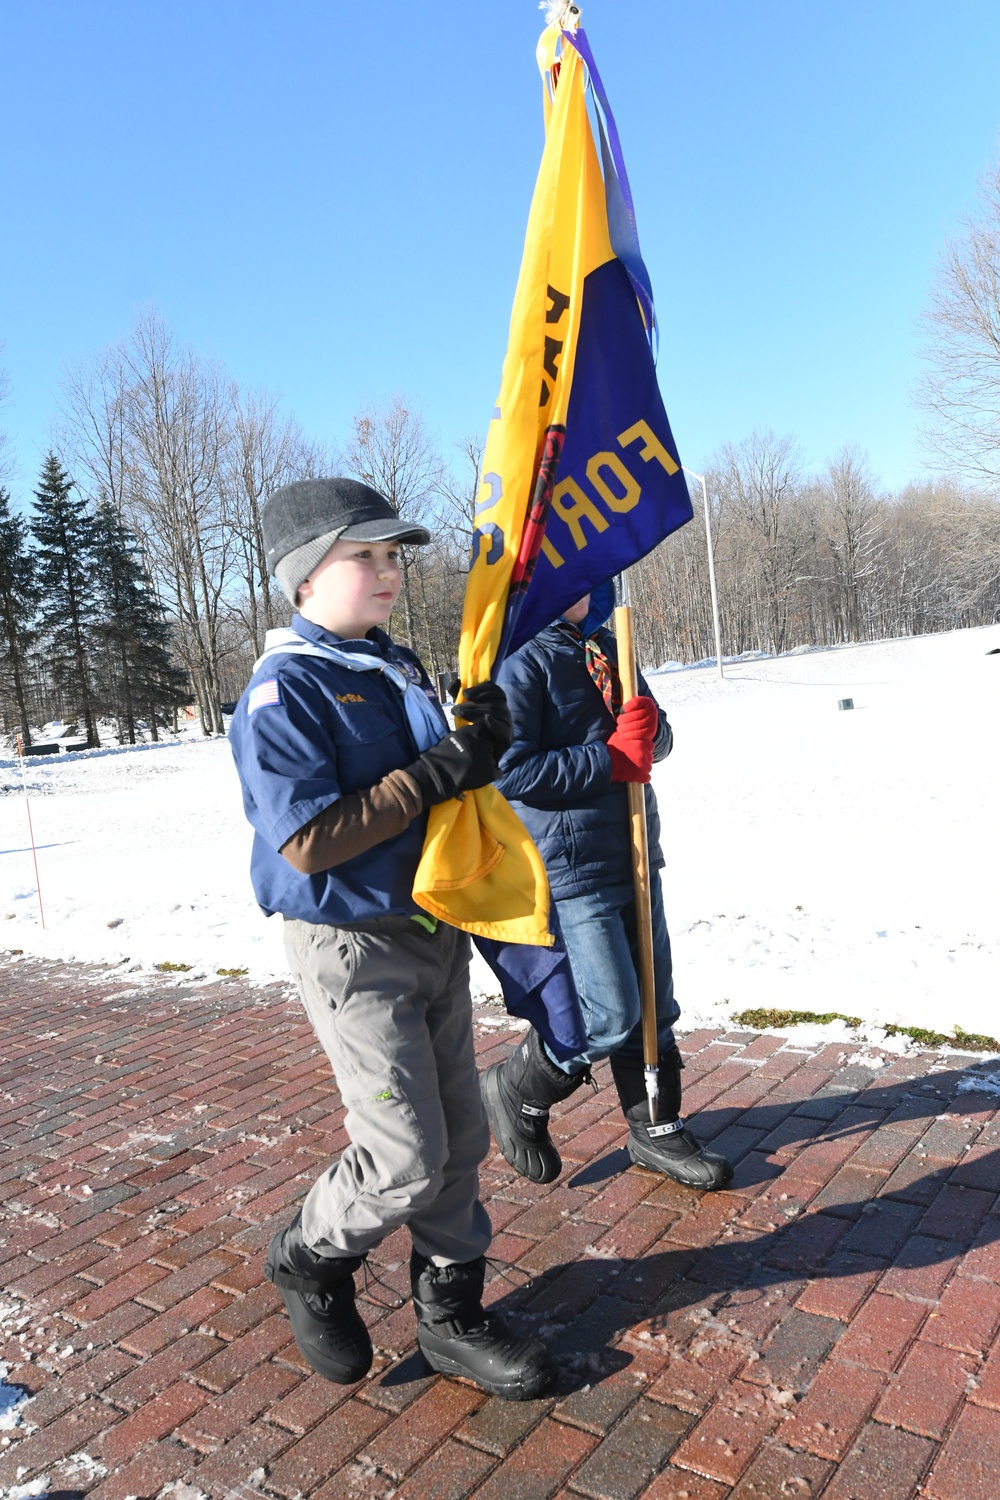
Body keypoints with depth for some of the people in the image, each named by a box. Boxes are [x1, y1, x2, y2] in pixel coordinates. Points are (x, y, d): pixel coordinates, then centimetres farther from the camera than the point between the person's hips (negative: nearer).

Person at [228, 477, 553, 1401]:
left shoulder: (401, 670, 9)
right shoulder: (284, 691, -16)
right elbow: (309, 842, -23)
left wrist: (482, 745, -6)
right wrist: (436, 773, -23)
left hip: (434, 932, 8)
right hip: (354, 949, -8)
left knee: (459, 1137, 15)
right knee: (407, 1159, -2)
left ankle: (452, 1314, 33)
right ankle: (311, 1264, 29)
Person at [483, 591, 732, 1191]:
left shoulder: (604, 648, 12)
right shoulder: (520, 662, -13)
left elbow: (657, 741, 18)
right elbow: (510, 771, -20)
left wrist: (650, 726, -7)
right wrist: (611, 759, -19)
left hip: (636, 859, 8)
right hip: (571, 870, -8)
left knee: (654, 1006, 14)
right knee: (613, 1015, -4)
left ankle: (656, 1130, 33)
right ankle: (517, 1092, 21)